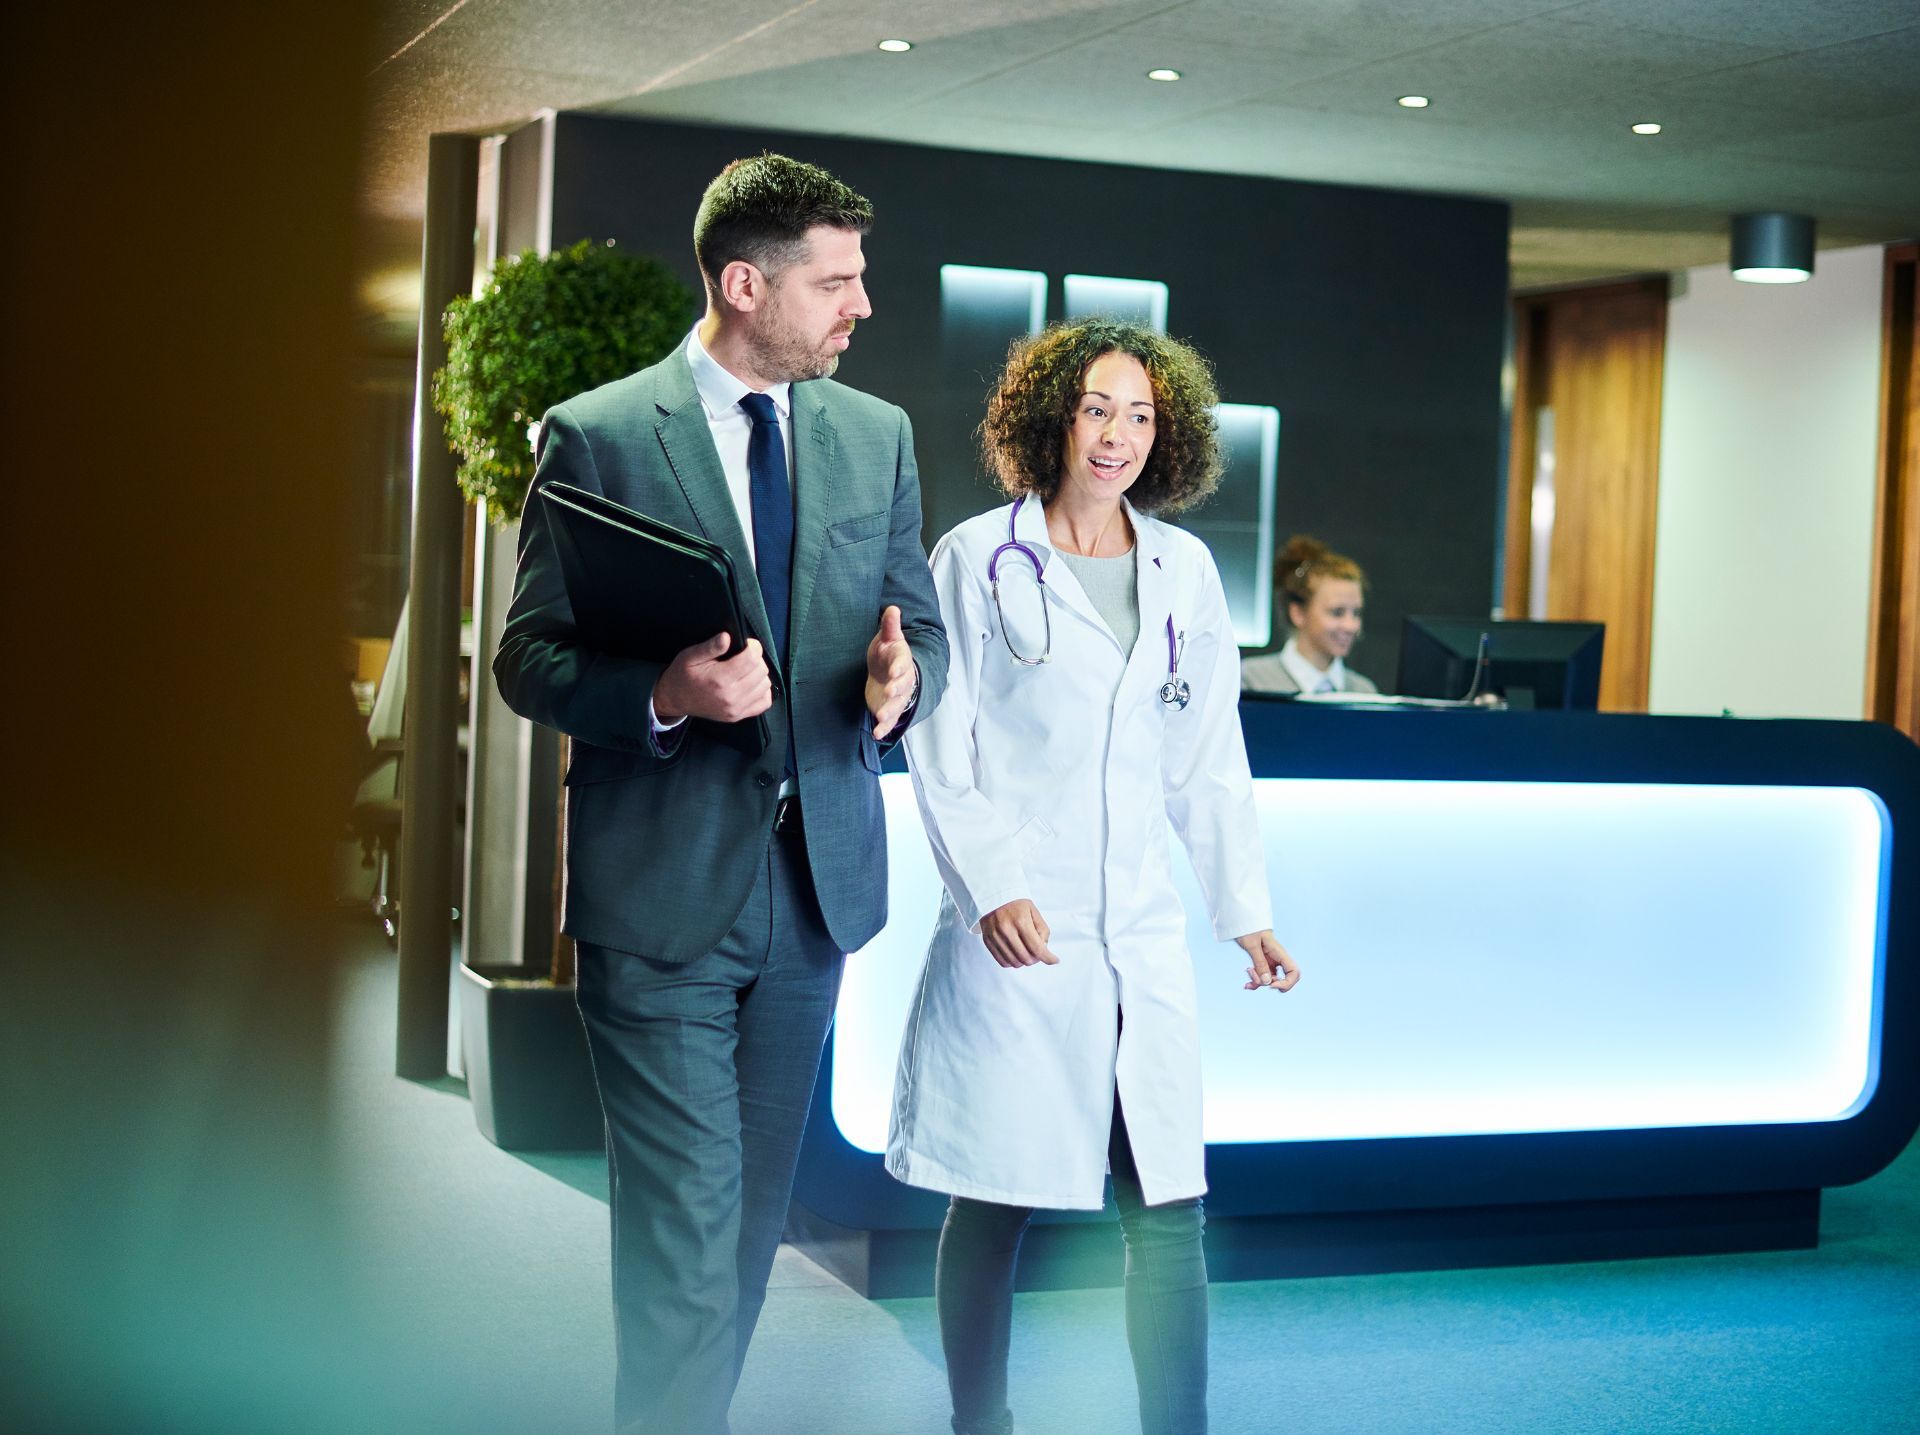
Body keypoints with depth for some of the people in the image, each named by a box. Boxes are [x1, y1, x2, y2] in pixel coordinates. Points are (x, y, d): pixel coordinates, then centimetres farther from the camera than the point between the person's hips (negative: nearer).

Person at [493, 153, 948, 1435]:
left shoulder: (877, 436, 9)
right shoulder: (596, 437, -6)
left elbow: (923, 631, 12)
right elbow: (530, 662, -5)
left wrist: (902, 677, -13)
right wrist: (664, 696, -24)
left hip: (815, 880, 5)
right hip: (663, 892, -5)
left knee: (753, 1222, 16)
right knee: (686, 1231, -6)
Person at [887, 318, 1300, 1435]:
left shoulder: (1184, 570, 12)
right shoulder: (980, 559, 1)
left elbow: (1208, 761, 16)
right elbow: (940, 748, -1)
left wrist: (1246, 909, 10)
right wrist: (992, 886, -14)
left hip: (1142, 933, 3)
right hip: (1015, 928, -3)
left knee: (1170, 1210, -1)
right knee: (993, 1204, 4)